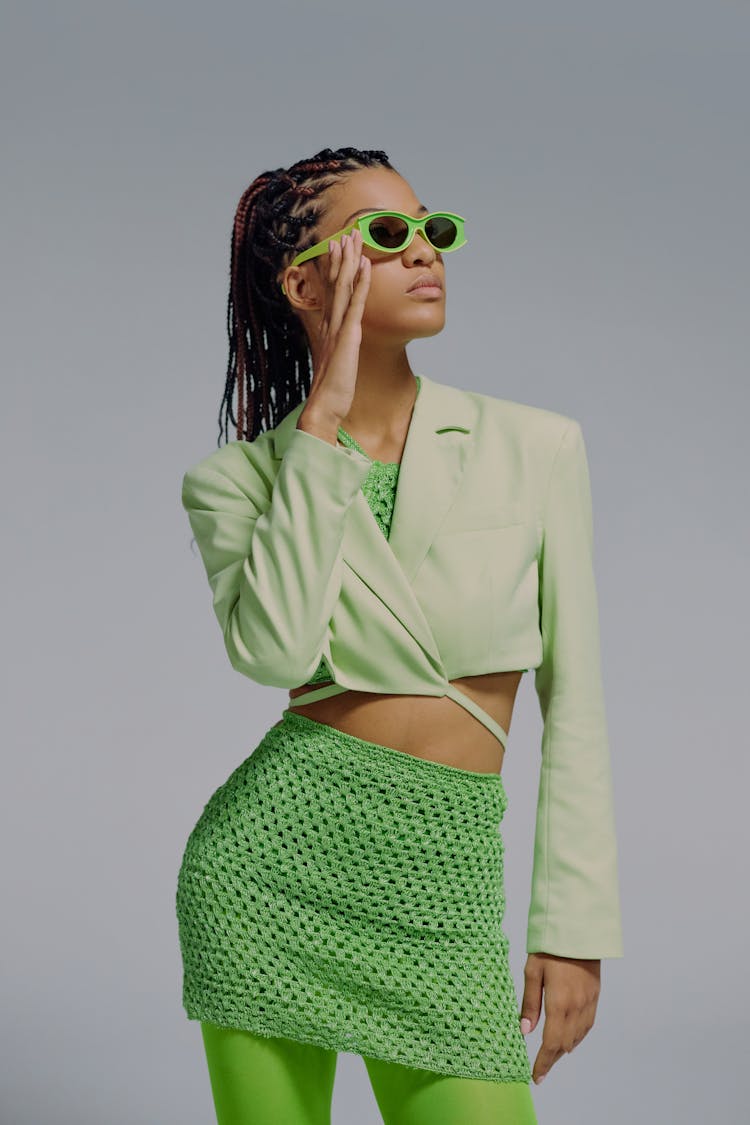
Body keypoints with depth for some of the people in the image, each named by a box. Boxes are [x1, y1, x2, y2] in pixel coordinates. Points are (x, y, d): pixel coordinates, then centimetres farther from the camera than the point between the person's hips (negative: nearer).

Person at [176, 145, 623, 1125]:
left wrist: (574, 924, 1)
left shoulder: (539, 447, 3)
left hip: (441, 887, 1)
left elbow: (574, 703, 5)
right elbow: (273, 650, -18)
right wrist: (324, 420, -13)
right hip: (275, 855, 0)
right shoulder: (238, 480, 2)